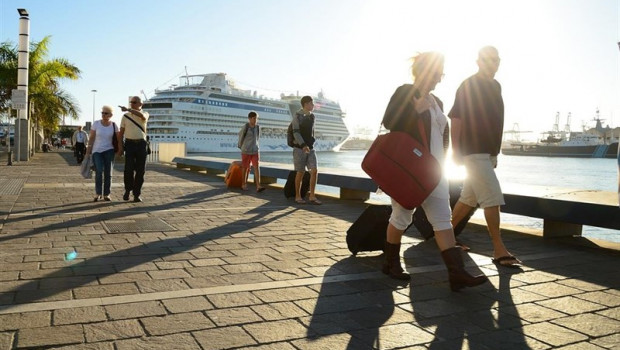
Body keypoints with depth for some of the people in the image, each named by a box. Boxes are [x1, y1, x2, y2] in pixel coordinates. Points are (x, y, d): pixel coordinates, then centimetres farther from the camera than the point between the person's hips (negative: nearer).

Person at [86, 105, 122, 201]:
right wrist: (88, 149, -3)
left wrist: (120, 149, -11)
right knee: (99, 172, -14)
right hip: (97, 151, -1)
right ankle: (98, 194, -3)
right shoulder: (96, 123, -2)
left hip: (109, 151, 1)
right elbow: (91, 137, 0)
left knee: (108, 173, 0)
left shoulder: (114, 125, 0)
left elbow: (119, 138, 1)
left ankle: (106, 194, 8)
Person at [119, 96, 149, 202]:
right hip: (130, 144, 0)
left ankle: (137, 194, 7)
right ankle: (128, 189, 13)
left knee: (140, 170, -1)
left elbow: (142, 116, -23)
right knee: (129, 169, -11)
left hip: (141, 144, 0)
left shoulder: (145, 114, 5)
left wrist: (128, 109, -28)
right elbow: (121, 132, 11)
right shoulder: (126, 116, 8)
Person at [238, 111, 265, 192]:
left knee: (256, 167, -10)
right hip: (246, 151, -3)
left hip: (255, 151, 3)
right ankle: (243, 184, 27)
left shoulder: (258, 127, 1)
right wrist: (241, 145, 19)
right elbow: (241, 135, 7)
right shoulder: (245, 127, -11)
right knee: (245, 168, 8)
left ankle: (258, 186, -16)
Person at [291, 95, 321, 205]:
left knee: (314, 171, -7)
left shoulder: (312, 116, 10)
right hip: (299, 148, -5)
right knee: (300, 172, -1)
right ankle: (297, 196, 12)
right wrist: (303, 146, -29)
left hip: (311, 148, 5)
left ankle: (312, 196, -1)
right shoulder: (297, 116, -8)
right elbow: (296, 133, -16)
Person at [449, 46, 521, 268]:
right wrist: (455, 150, -19)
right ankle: (499, 250, -6)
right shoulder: (468, 86, -8)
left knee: (469, 198, 13)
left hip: (487, 152, 8)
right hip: (473, 151, -8)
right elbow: (456, 118, -13)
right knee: (492, 198, -11)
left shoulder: (495, 86, 16)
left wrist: (495, 153, 21)